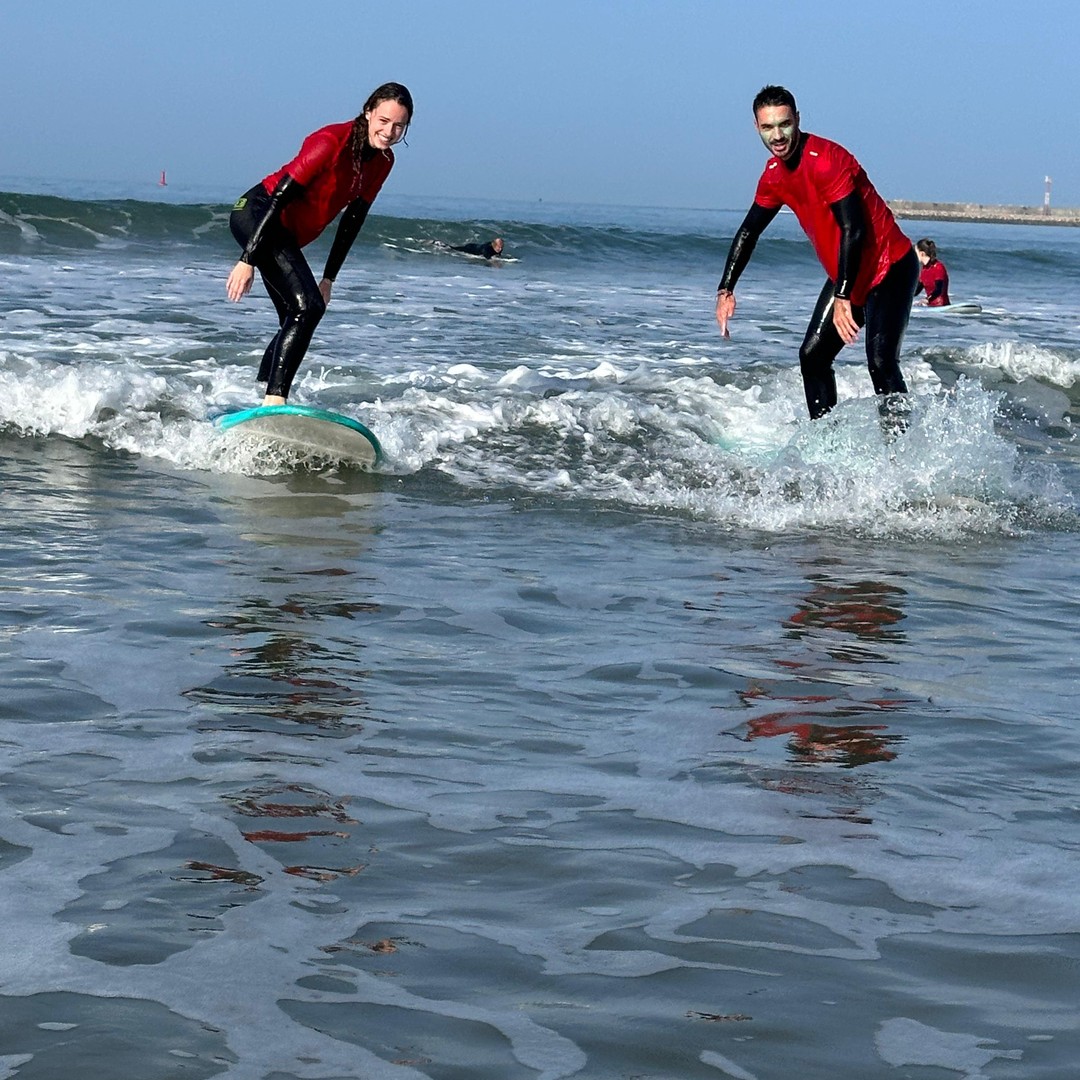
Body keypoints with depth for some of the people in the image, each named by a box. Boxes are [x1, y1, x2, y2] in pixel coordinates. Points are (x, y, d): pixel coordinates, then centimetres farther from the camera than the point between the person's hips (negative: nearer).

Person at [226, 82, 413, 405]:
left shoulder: (383, 161, 1)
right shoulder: (331, 142, -23)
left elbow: (353, 219, 10)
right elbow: (280, 196, -25)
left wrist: (329, 278, 13)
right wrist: (248, 260, -28)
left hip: (287, 236, 9)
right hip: (257, 214, -9)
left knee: (295, 322, 14)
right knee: (308, 307, -23)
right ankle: (274, 400, -28)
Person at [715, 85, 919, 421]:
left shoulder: (825, 160, -24)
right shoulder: (774, 175, 4)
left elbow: (854, 231, -28)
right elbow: (749, 232, 18)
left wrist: (842, 298, -31)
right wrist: (725, 290, 10)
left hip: (890, 269, -9)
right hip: (845, 276, 9)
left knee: (881, 362, -22)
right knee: (813, 356, 9)